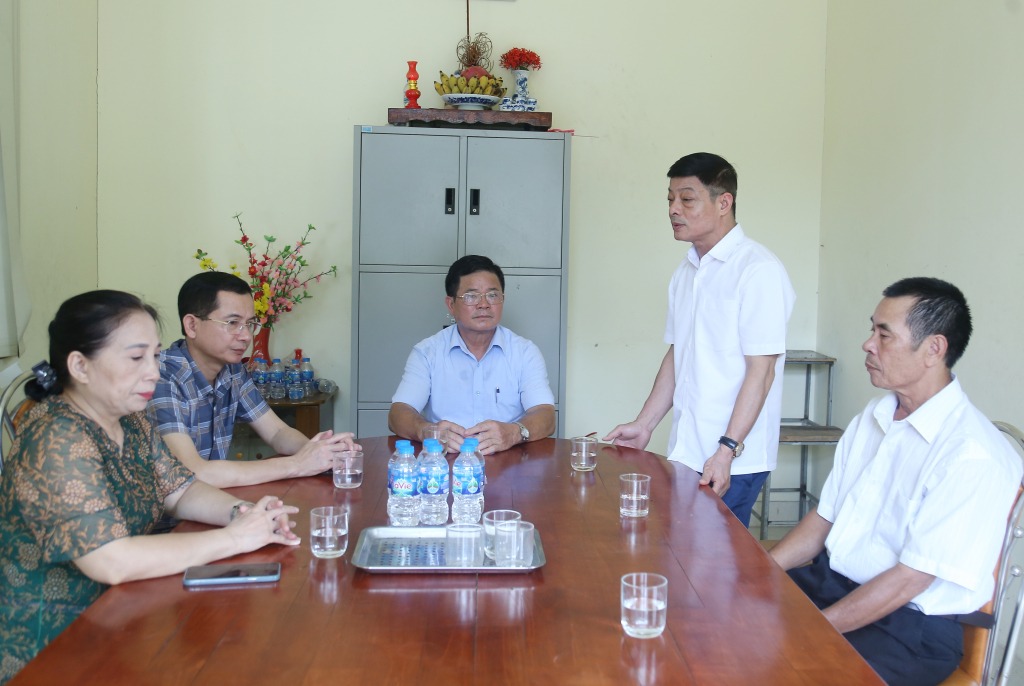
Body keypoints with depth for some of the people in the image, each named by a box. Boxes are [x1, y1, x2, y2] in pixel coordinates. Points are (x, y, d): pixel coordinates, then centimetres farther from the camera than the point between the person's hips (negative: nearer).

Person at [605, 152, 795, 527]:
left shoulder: (758, 270, -12)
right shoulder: (686, 272, 13)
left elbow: (761, 370, -16)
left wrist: (726, 450, -20)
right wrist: (644, 425, 14)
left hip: (733, 460, -7)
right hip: (686, 454, 7)